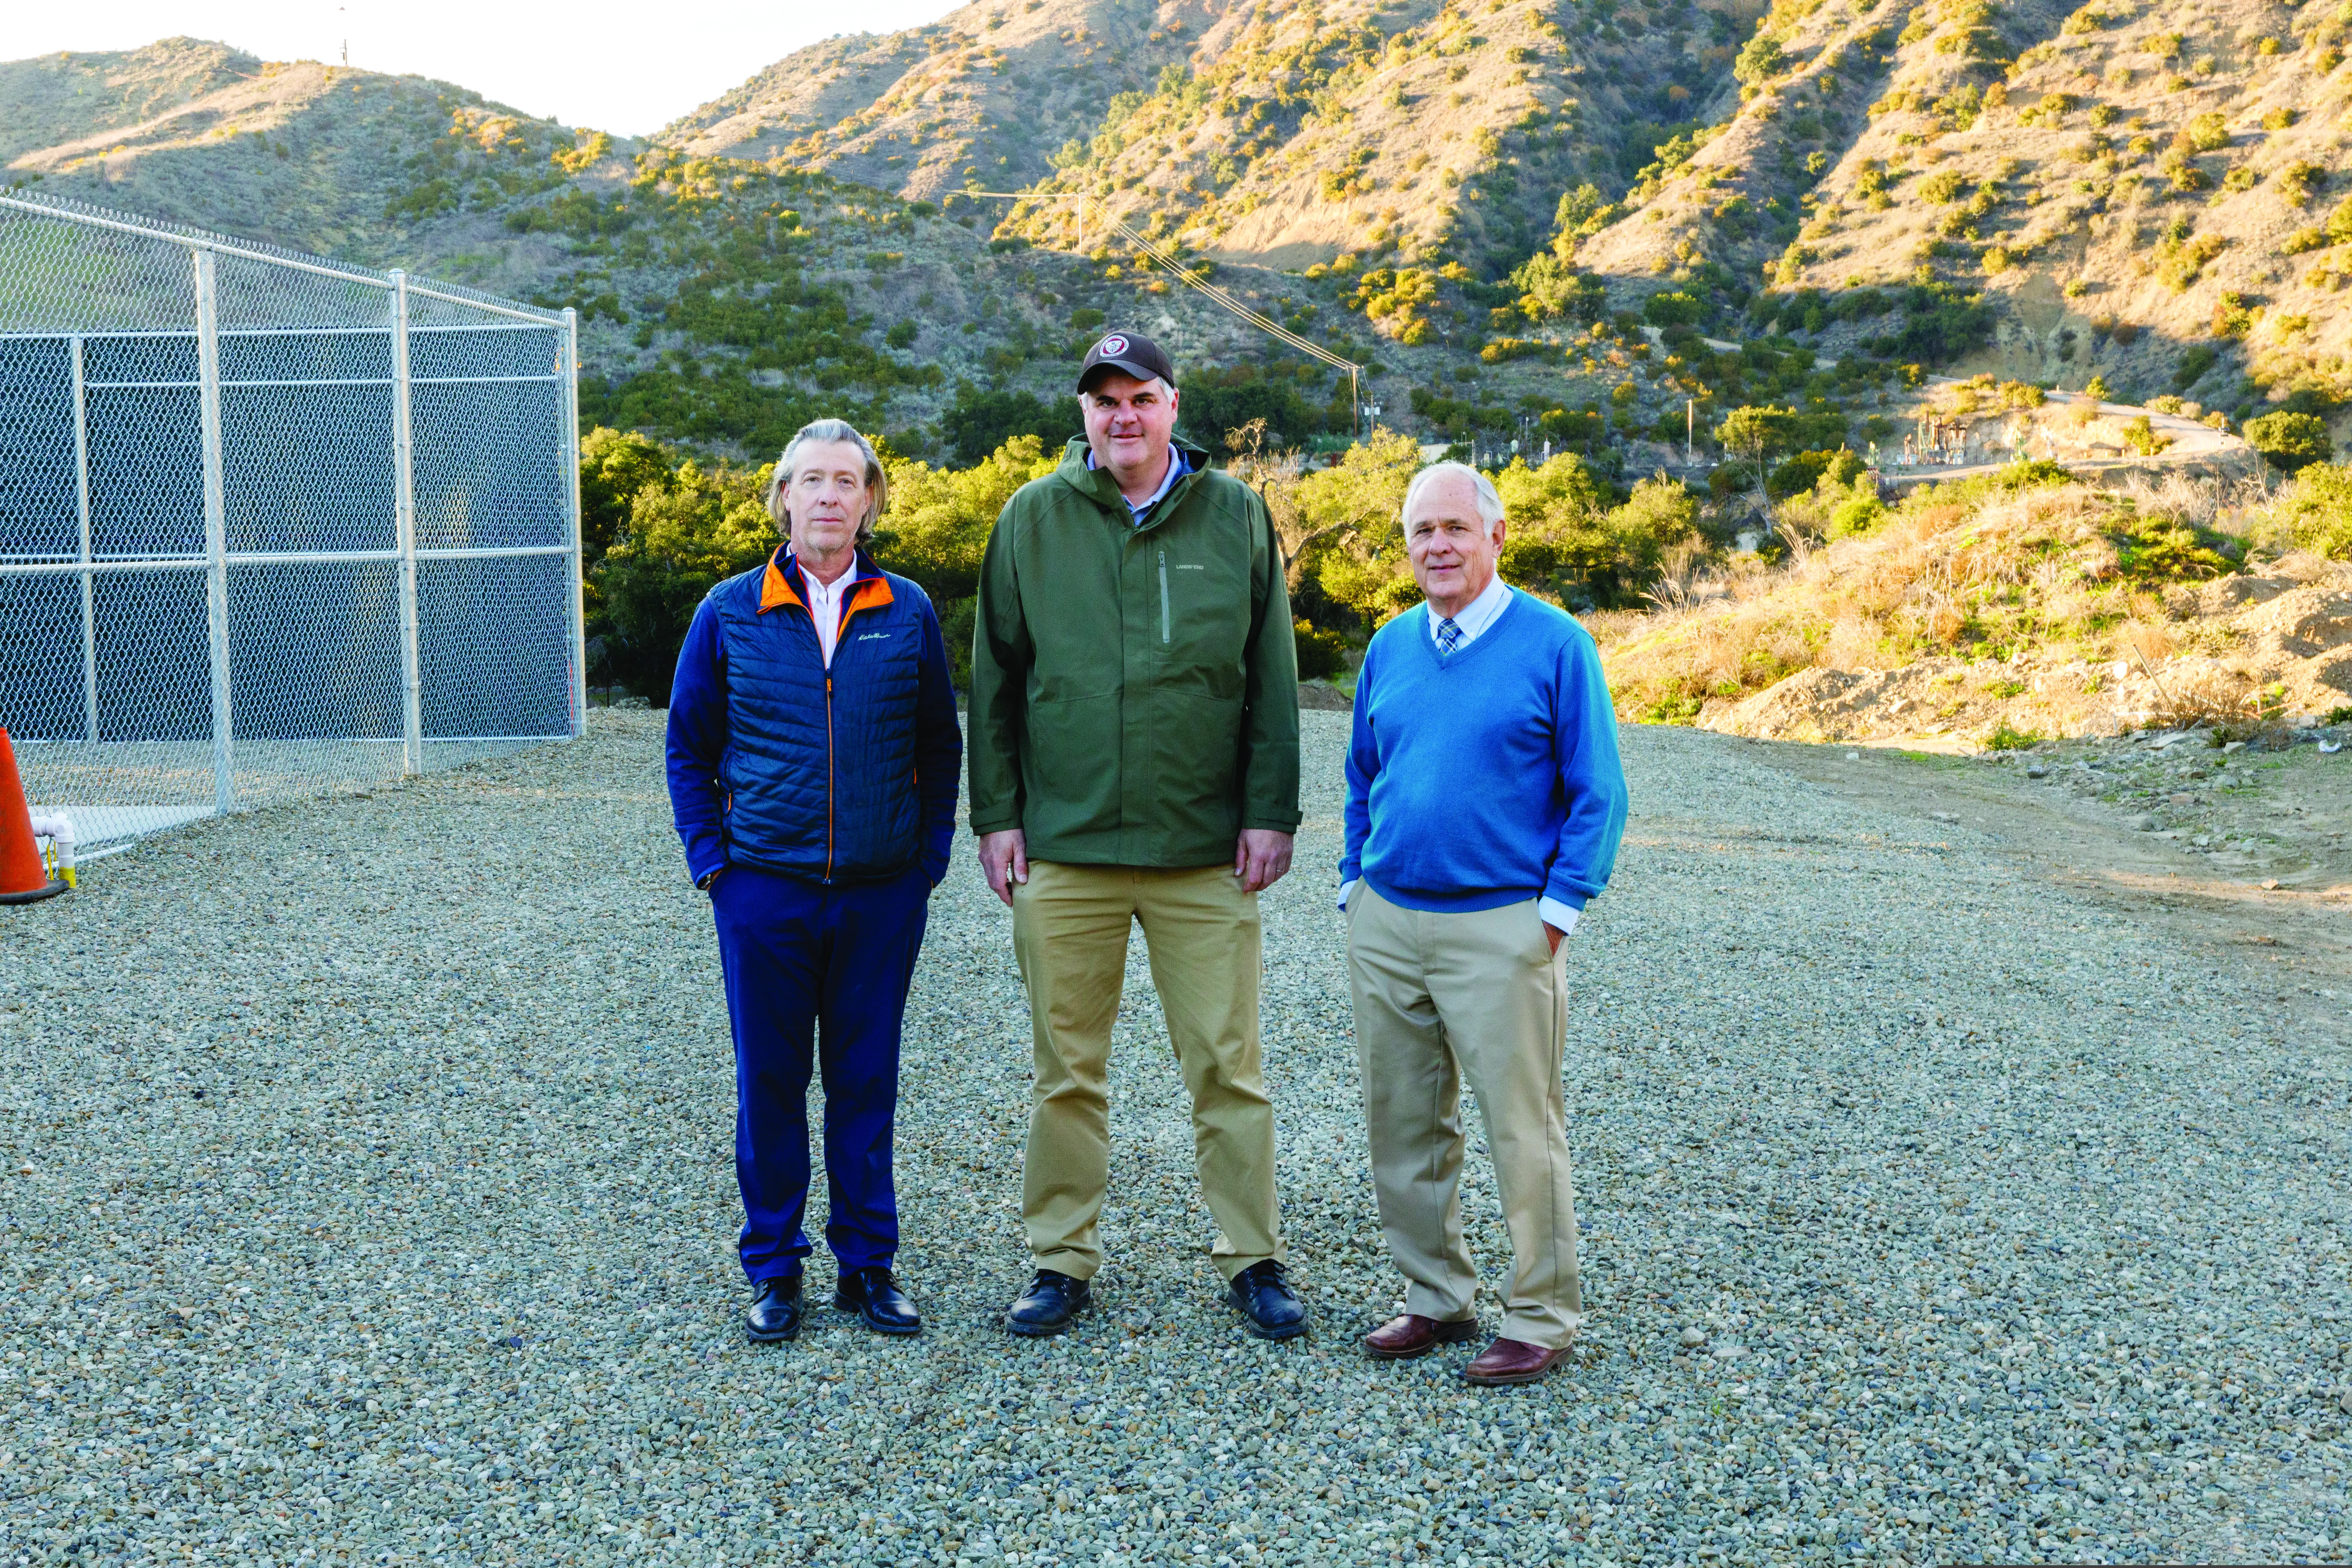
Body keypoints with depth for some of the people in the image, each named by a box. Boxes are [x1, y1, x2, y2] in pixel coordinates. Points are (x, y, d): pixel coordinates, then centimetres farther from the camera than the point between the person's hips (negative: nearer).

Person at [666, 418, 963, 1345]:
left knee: (866, 1080, 9)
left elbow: (939, 746, 9)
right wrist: (710, 859, 0)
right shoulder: (731, 613, 1)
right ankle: (773, 1269, 22)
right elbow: (689, 746, 7)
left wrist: (930, 856, 3)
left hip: (883, 894, 1)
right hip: (765, 890, 0)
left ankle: (868, 1266, 23)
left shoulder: (908, 613, 3)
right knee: (769, 1083, 8)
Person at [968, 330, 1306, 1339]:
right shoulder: (1032, 521, 5)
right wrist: (996, 817, 3)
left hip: (1206, 851, -1)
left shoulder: (1235, 516, 3)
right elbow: (994, 680, 8)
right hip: (1063, 849, 1)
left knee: (1228, 1065, 5)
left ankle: (1254, 1259, 19)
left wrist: (1271, 813, -1)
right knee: (1066, 1071, 9)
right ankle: (1061, 1262, 22)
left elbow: (1272, 680, 5)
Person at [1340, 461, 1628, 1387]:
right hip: (1385, 922, 5)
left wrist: (1557, 914, -9)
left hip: (1499, 928, -5)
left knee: (1521, 1130, 0)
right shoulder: (1389, 649, 10)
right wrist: (1355, 887, 11)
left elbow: (1597, 795, -4)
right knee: (1402, 1125, 12)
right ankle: (1436, 1297, 27)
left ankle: (1542, 1318, 14)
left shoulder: (1554, 645, -5)